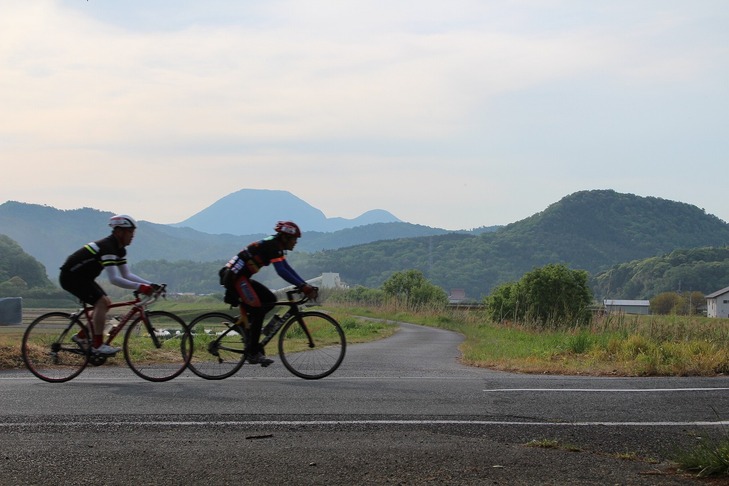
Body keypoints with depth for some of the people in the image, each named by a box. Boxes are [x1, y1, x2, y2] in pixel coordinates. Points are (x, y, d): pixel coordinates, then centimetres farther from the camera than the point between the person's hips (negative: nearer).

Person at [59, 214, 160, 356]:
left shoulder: (119, 250, 6)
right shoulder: (108, 247, -25)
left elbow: (127, 275, 7)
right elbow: (114, 279, -33)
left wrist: (150, 284, -4)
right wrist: (139, 287, -39)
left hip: (81, 276, 10)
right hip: (70, 276, -10)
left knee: (106, 303, 8)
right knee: (101, 301, -20)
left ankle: (82, 337, 17)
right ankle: (98, 345, -18)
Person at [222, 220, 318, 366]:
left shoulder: (277, 247, 13)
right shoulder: (272, 245, -17)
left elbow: (288, 269, 14)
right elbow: (281, 271, -27)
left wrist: (306, 286, 6)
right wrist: (303, 287, -30)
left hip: (242, 278, 10)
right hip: (235, 277, -10)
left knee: (270, 300, 7)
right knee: (258, 309, -15)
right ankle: (253, 352, -12)